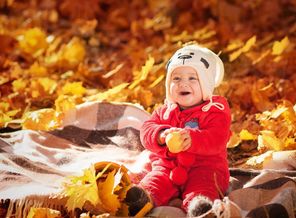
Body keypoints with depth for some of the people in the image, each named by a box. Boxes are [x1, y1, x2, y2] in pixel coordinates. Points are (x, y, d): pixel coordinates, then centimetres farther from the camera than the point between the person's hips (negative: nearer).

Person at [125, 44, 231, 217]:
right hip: (167, 166, 4)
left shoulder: (215, 112, 0)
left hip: (204, 167, -3)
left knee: (203, 183, -34)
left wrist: (192, 139, -36)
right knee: (157, 178, -26)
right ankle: (145, 197, -55)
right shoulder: (165, 111, 16)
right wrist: (162, 135, -22)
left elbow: (216, 140, -17)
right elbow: (147, 130, 3)